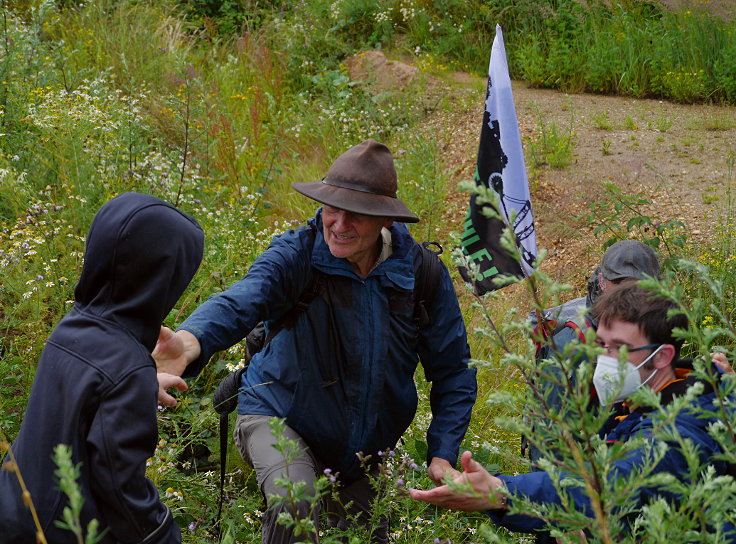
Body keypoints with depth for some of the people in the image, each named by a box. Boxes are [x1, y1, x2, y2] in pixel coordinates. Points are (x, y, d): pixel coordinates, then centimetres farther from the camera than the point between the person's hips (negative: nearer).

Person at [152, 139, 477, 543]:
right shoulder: (297, 255, -21)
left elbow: (453, 370, -4)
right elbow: (240, 301, -41)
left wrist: (442, 455, -13)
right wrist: (191, 342, -63)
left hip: (367, 446, 4)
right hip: (278, 415, -4)